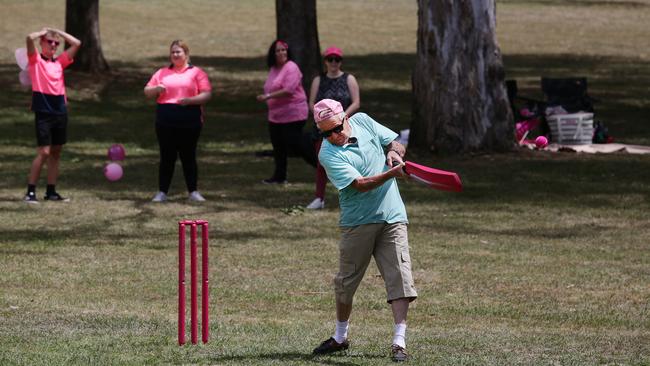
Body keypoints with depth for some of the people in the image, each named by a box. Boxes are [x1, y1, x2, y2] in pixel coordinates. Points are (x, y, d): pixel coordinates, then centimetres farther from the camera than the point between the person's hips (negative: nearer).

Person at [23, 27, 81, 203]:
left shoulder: (59, 61, 13)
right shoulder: (35, 60, 0)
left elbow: (76, 43, 14)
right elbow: (30, 38, -17)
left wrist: (57, 31, 11)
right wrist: (43, 32, 2)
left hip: (60, 111, 6)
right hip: (43, 111, -6)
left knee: (56, 152, 8)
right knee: (43, 152, -11)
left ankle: (51, 191, 15)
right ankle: (31, 192, -7)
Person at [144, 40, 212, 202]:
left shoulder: (196, 73, 6)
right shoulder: (162, 73, 15)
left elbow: (207, 94, -2)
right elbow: (147, 92, 15)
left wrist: (190, 100, -18)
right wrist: (156, 89, -8)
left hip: (189, 121, -2)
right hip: (165, 120, 2)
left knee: (188, 157, 2)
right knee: (167, 157, 2)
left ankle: (193, 192, 9)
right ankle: (162, 192, 7)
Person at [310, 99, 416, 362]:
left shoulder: (363, 121, 2)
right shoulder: (328, 154, -12)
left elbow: (396, 144, 14)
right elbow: (359, 184, -22)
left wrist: (395, 153, -9)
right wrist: (392, 173, -33)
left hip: (392, 218, 2)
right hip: (357, 222, -2)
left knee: (400, 277, -9)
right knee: (345, 282, 9)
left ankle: (399, 342, -11)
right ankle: (340, 337, 30)